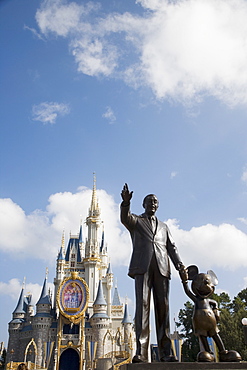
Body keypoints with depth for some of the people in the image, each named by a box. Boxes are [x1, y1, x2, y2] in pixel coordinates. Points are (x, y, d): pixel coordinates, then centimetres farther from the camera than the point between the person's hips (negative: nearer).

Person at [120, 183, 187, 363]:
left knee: (163, 308, -1)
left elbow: (171, 247, 17)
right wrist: (126, 202, -27)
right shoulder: (136, 221, 17)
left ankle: (166, 352, 1)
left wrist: (180, 266, 1)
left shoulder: (164, 226, 28)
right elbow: (125, 218, -7)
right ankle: (141, 352, -13)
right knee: (142, 306, -11)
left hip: (162, 268, 3)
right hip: (142, 267, -3)